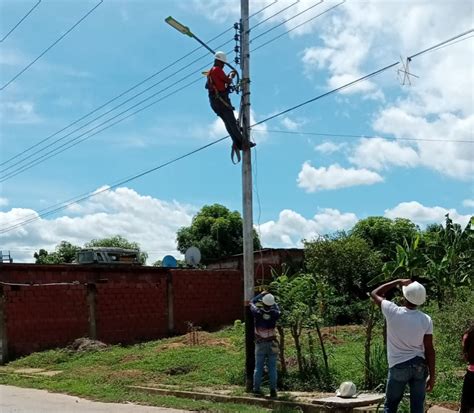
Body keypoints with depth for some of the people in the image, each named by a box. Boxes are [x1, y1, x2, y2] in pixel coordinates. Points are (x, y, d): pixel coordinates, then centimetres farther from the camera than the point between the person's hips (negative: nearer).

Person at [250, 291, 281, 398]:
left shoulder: (258, 312, -9)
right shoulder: (274, 314, -9)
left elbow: (252, 303, 11)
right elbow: (278, 309, 16)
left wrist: (261, 294, 22)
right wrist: (272, 302, 26)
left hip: (260, 344, 0)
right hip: (272, 344, 0)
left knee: (258, 367, 8)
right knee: (272, 368, 4)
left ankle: (256, 389, 8)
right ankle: (273, 390, 2)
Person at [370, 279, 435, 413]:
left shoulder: (393, 312, -14)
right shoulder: (426, 320, -8)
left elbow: (375, 294, 3)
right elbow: (429, 350, -5)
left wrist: (398, 282, 6)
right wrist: (432, 376, 3)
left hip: (399, 366, -2)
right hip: (420, 366, 2)